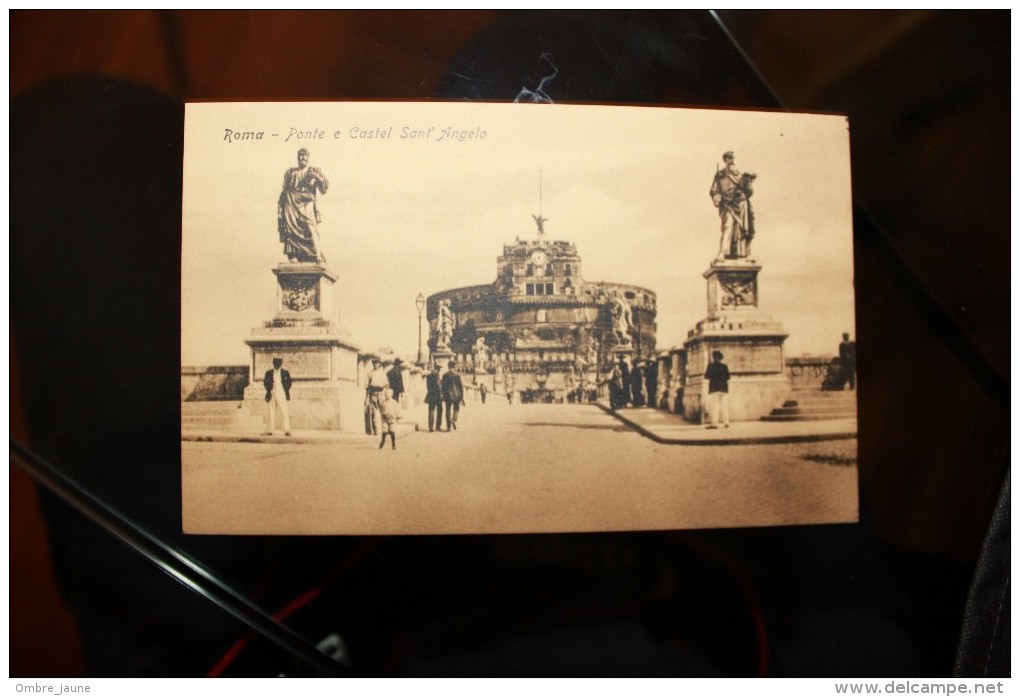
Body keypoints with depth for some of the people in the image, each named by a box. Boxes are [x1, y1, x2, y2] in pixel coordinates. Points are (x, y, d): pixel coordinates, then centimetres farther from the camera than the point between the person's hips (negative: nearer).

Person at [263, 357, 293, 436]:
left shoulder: (285, 373, 6)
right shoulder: (268, 373, 9)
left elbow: (289, 382, 10)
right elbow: (265, 382, 11)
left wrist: (286, 391, 0)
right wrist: (269, 390, -2)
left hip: (282, 395, -2)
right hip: (272, 395, 2)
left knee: (285, 413, -9)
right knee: (272, 413, 5)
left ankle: (287, 430, -12)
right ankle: (271, 430, 9)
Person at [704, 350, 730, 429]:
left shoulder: (711, 365, -2)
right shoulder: (724, 366, 10)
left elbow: (707, 376, -5)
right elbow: (728, 377, 10)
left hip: (714, 388, -4)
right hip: (724, 388, 4)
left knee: (714, 406, -5)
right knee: (724, 405, 6)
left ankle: (715, 423, -13)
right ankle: (726, 422, 2)